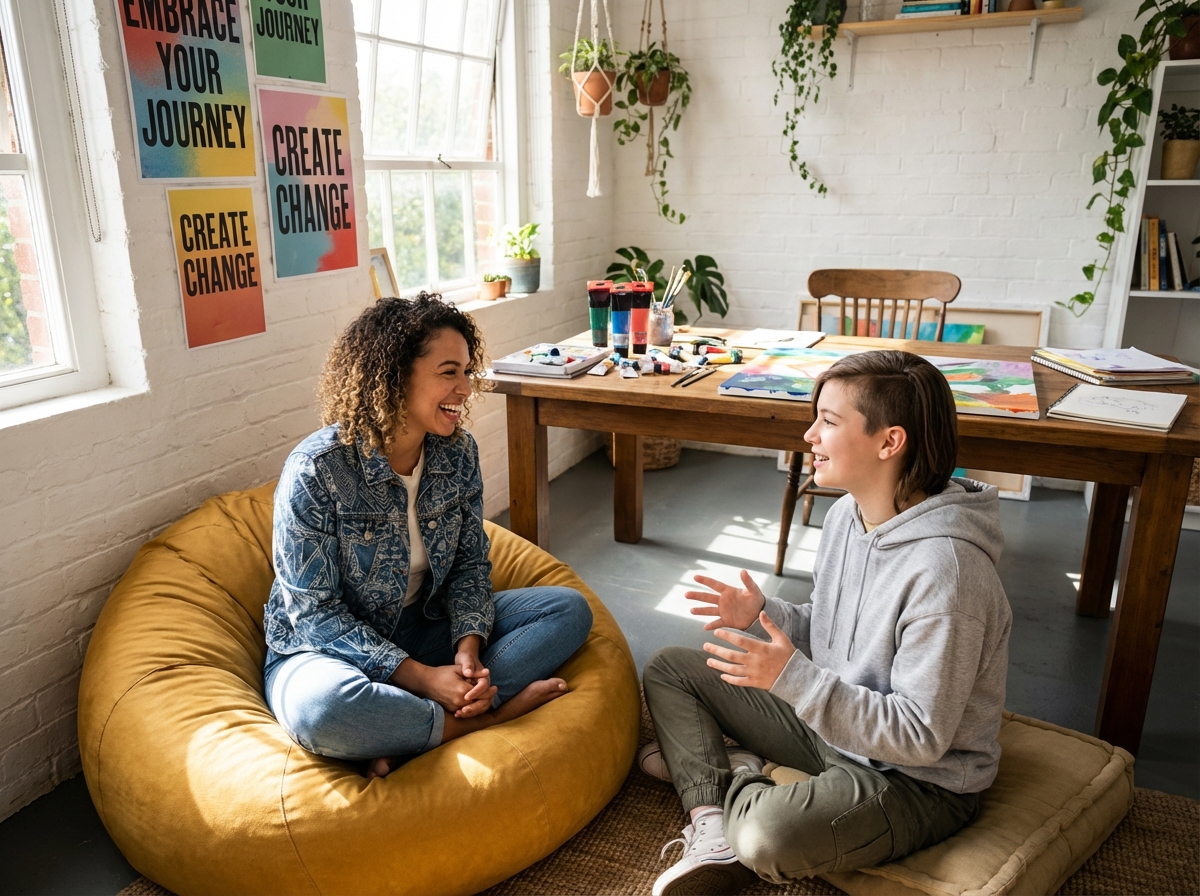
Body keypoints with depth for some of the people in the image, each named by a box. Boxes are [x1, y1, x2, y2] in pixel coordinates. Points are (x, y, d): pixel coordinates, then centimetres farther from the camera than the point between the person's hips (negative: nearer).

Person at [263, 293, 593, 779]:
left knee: (570, 610, -9)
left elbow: (471, 564, 0)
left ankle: (407, 741, -21)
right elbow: (313, 612, -19)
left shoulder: (458, 452, -6)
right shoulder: (315, 470, -22)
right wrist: (421, 677, -26)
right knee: (321, 707, -41)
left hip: (423, 629, 6)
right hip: (328, 646, -5)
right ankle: (485, 719, -16)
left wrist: (468, 649, -19)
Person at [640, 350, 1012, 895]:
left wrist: (792, 677, -32)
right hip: (831, 721, 8)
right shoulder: (847, 514, -3)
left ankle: (737, 781, -1)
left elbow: (921, 736, -27)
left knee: (771, 837, -37)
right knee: (668, 670, 8)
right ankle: (713, 828, -7)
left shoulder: (943, 567, -30)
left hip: (919, 779, -8)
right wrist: (761, 615, -10)